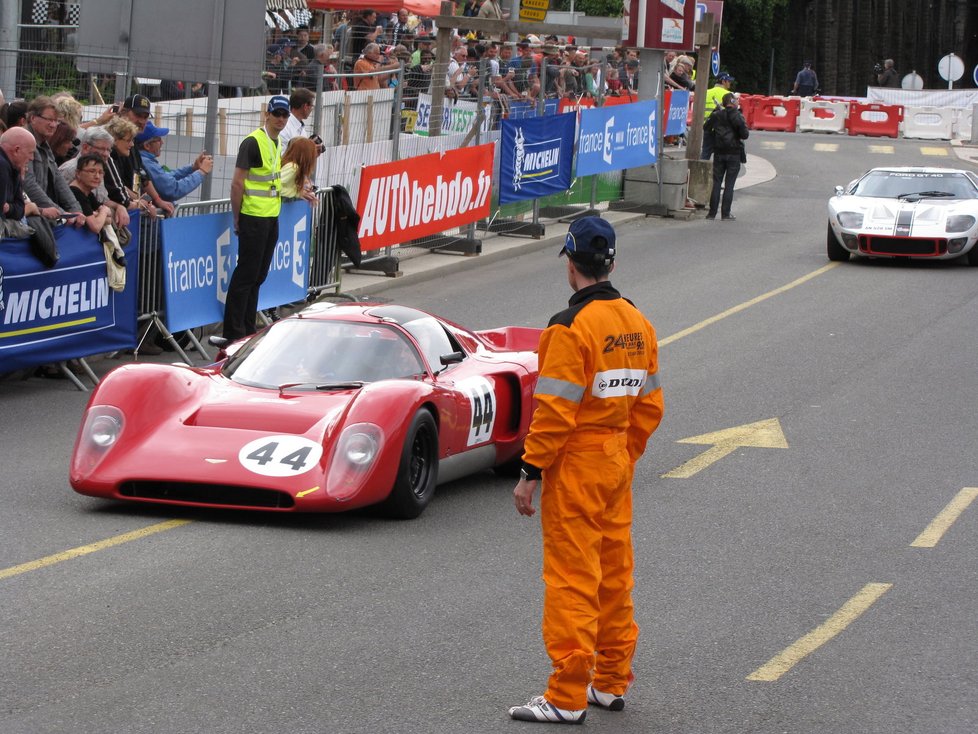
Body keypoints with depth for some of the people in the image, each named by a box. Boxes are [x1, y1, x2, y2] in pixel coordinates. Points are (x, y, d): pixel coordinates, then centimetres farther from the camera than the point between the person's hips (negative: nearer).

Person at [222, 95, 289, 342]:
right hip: (254, 217, -9)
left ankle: (247, 331, 20)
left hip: (272, 218, 9)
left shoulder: (277, 143, 13)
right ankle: (233, 333, -1)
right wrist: (237, 218, -13)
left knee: (258, 275, 13)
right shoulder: (253, 143, -13)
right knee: (246, 275, -5)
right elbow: (237, 183, -15)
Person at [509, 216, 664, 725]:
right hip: (618, 463, 8)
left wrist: (530, 472, -15)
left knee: (571, 580, -3)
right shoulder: (638, 324, 7)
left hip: (574, 467, -8)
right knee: (614, 576, 15)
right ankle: (611, 683, 24)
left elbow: (555, 411, -21)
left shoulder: (571, 329, -18)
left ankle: (567, 698, 0)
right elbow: (649, 407, 12)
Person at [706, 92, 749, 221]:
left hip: (719, 153, 3)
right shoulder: (737, 117, -10)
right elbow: (744, 135, -12)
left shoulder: (716, 115, 1)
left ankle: (712, 213, 4)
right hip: (734, 154, -3)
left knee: (716, 183, 7)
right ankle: (725, 213, 1)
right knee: (729, 184, 2)